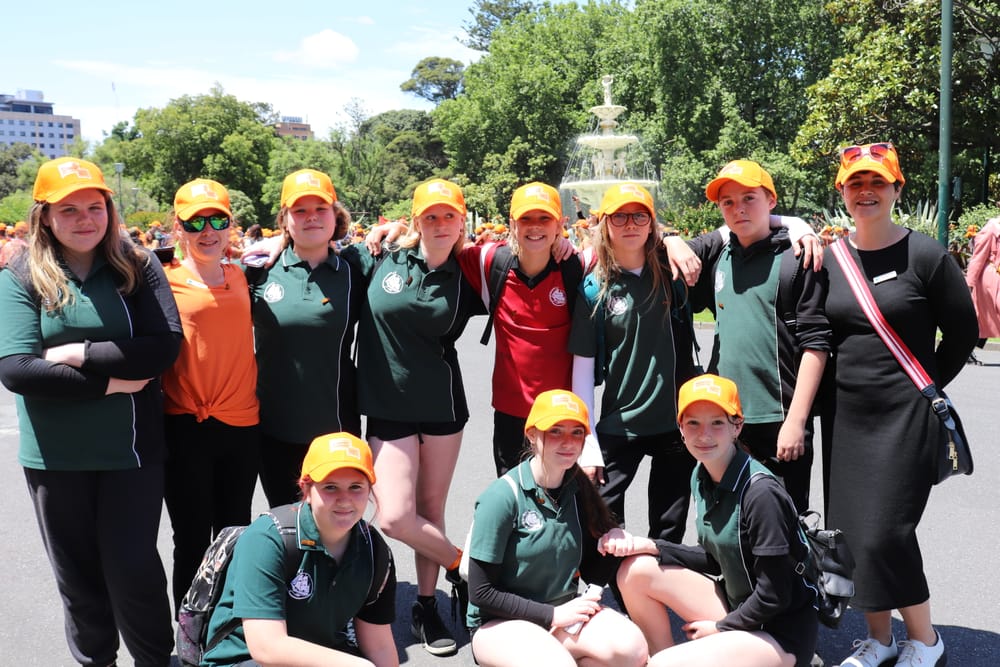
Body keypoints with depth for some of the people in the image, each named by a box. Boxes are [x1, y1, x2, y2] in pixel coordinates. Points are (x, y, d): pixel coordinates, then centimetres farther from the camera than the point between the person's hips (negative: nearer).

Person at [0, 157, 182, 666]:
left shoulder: (137, 266, -1)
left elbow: (166, 344, -12)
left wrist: (83, 354, -18)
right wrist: (109, 381, -16)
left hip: (131, 447, -1)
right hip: (55, 454, 1)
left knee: (133, 568, 5)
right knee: (78, 575, 15)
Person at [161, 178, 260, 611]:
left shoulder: (241, 276, 8)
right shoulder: (164, 281, -4)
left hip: (242, 424, 4)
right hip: (186, 427, -4)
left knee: (235, 537, 16)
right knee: (192, 542, 6)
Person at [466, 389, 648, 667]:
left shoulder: (579, 490, 2)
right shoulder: (502, 497, -17)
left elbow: (595, 575, 9)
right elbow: (481, 593, -15)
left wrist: (614, 541, -11)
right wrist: (553, 614, -15)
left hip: (563, 611, 5)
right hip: (501, 622, -5)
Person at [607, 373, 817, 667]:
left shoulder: (761, 493, -26)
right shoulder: (701, 477, -1)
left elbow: (774, 596, -21)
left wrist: (720, 627, -7)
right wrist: (649, 546, -3)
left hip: (781, 633, -8)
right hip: (737, 606, 8)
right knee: (637, 571, -1)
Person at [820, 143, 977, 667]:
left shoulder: (925, 255, -6)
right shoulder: (829, 257, 5)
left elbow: (963, 330, 1)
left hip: (903, 417, -4)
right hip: (843, 417, 5)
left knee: (886, 532, -7)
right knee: (851, 531, 8)